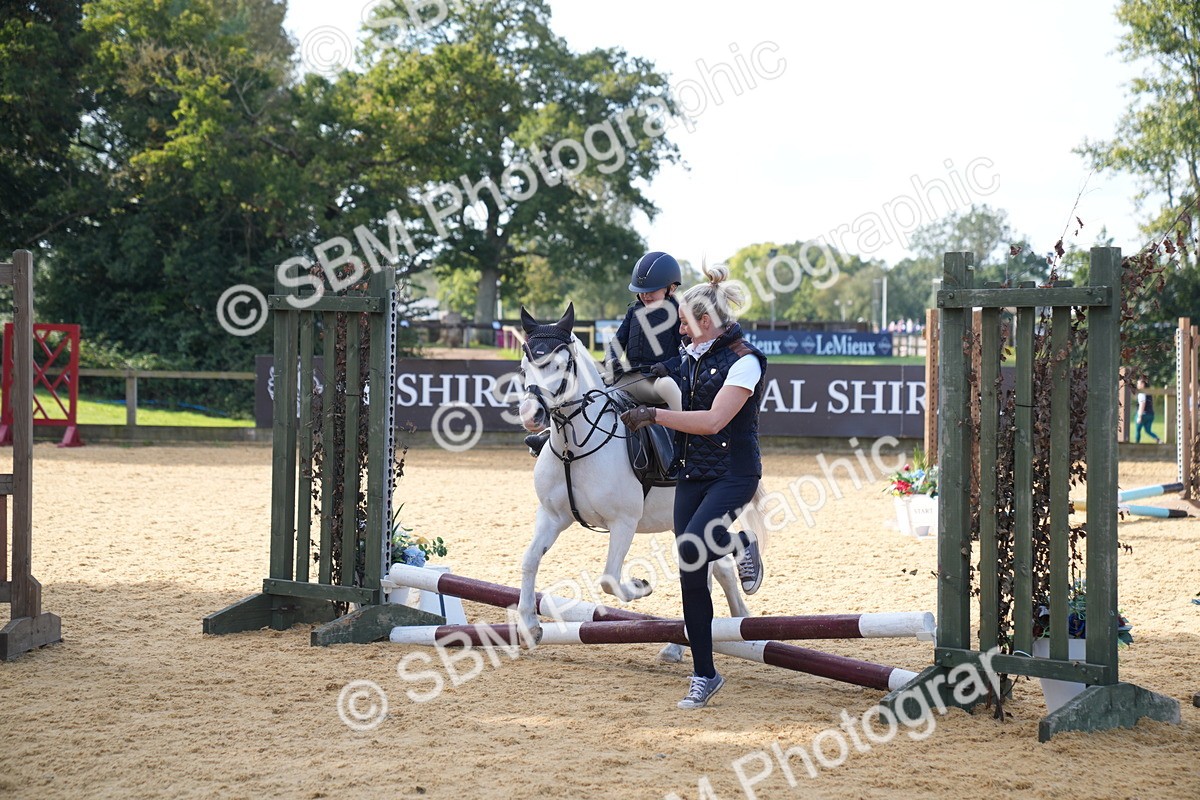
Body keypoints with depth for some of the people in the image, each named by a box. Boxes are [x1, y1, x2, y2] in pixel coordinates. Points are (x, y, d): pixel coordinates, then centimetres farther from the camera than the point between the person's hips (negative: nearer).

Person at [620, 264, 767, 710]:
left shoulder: (743, 360, -13)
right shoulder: (690, 357, 9)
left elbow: (713, 420, -22)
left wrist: (654, 415, -19)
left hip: (733, 475, -7)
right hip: (691, 473, 7)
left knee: (692, 549, -27)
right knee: (690, 576, 3)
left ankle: (742, 547, 8)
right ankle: (704, 675, 11)